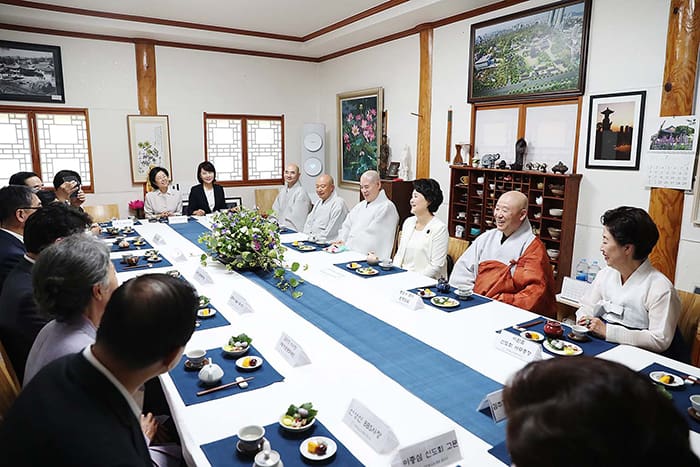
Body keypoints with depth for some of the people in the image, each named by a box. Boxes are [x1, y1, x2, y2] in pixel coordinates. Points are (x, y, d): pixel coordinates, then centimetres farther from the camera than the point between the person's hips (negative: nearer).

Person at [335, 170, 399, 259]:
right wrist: (341, 241, -1)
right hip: (349, 252, 7)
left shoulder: (387, 207, -6)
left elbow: (371, 234, -12)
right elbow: (346, 226, 20)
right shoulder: (360, 206, 23)